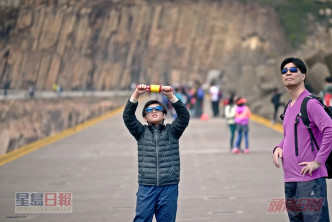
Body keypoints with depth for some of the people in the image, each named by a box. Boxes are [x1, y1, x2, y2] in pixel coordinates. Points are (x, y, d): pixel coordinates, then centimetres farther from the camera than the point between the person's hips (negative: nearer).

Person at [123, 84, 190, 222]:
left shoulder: (172, 131, 10)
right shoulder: (141, 133, 10)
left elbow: (184, 116, -5)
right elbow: (128, 116, -3)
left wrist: (171, 96, -16)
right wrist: (136, 95, -15)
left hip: (169, 186, 0)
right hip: (146, 186, 0)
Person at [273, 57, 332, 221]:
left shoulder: (310, 103, -11)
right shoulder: (289, 106, 17)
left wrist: (318, 161, -21)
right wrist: (279, 148, 8)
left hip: (310, 178, -9)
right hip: (290, 180, 9)